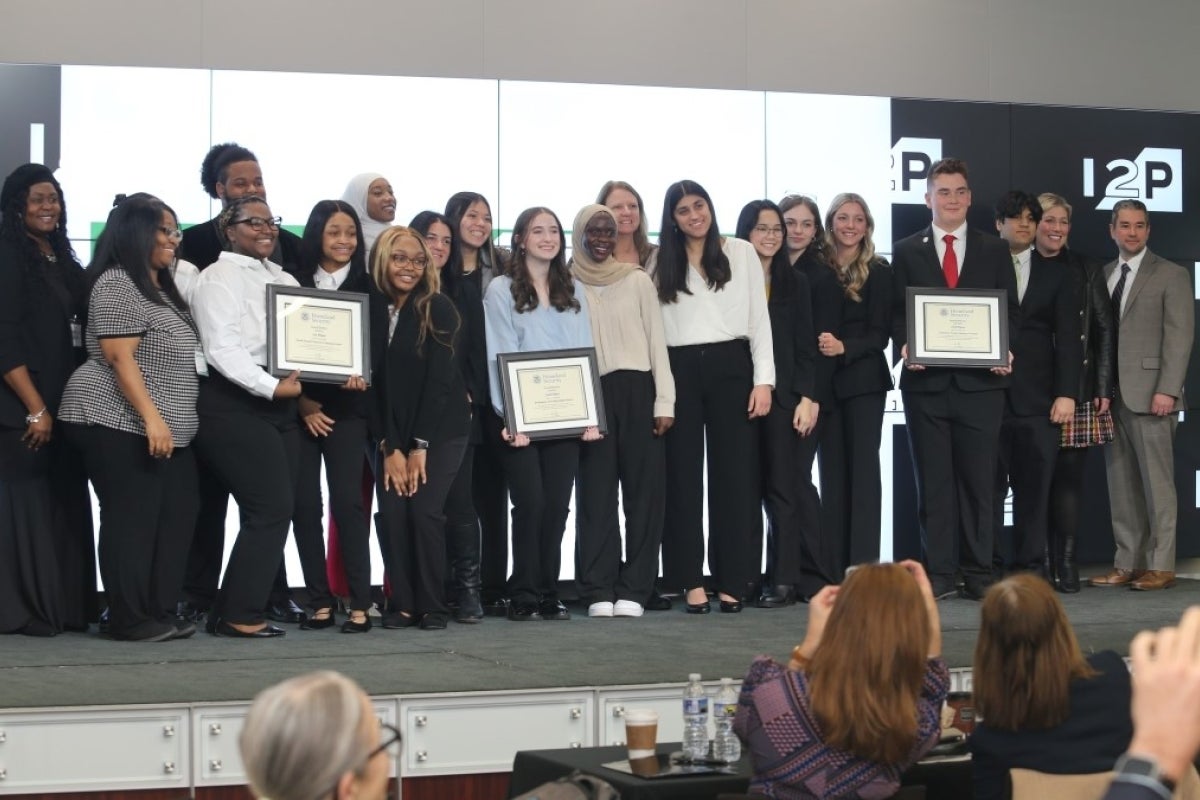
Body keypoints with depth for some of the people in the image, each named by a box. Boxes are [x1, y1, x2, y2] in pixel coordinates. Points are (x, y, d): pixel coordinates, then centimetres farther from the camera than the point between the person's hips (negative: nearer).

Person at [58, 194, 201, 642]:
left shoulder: (161, 286, 19)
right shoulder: (117, 283, -9)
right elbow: (120, 358, -17)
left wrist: (164, 420, 19)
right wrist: (151, 417, -23)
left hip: (166, 427, 9)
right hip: (121, 424, -9)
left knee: (176, 514, 4)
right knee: (132, 518, -6)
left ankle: (158, 613, 11)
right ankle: (130, 620, -1)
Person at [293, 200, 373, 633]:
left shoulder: (367, 287, 7)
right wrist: (301, 400, -6)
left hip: (346, 407, -1)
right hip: (299, 407, 1)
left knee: (347, 501, -8)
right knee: (304, 504, -2)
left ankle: (360, 604, -5)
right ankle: (319, 602, 5)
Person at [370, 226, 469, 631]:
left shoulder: (437, 309, -10)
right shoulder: (372, 311, 1)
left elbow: (439, 379, -13)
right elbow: (375, 382, 0)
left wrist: (420, 446, -14)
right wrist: (389, 448, -7)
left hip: (442, 428, -3)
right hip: (393, 431, 3)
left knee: (425, 509, -13)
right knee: (391, 511, -8)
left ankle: (432, 607, 0)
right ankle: (401, 603, 4)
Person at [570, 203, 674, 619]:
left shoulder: (638, 280, 8)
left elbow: (656, 341, 6)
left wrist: (664, 401, -1)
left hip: (636, 390, 1)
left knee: (644, 489, -2)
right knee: (595, 494, -1)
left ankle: (633, 590, 2)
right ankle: (599, 592, 1)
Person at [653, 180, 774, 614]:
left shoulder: (741, 253, 7)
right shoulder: (661, 263, 8)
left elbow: (759, 318, 4)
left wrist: (763, 380, -4)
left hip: (729, 366, -1)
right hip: (679, 370, 1)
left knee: (735, 473, -1)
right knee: (683, 475, 2)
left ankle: (733, 580, 4)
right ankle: (691, 580, 6)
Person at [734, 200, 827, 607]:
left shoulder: (795, 283, 10)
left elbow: (805, 346, 7)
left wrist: (808, 398, -2)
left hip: (786, 396, 0)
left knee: (782, 488, -3)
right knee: (762, 489, 1)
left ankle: (784, 579, -1)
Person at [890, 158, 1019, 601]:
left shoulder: (994, 251, 12)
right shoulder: (906, 252, 10)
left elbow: (1011, 312, 10)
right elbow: (896, 314, 8)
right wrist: (905, 346, -11)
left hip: (980, 381, 0)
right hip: (926, 381, 0)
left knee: (979, 479, 1)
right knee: (933, 481, 2)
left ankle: (978, 574, 6)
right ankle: (939, 573, 7)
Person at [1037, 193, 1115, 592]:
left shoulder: (1087, 271, 9)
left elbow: (1104, 331, 9)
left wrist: (1103, 389, 1)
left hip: (1078, 391, 1)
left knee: (1069, 476, -1)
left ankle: (1066, 563, 3)